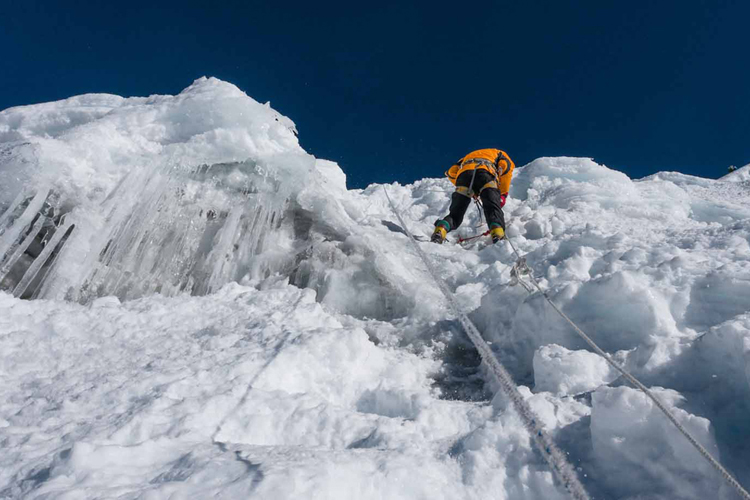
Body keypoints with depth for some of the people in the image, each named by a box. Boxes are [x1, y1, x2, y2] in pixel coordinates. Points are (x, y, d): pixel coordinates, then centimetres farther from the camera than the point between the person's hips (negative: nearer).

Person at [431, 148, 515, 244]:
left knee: (455, 214, 3)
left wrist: (470, 191, 34)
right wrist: (503, 194, 14)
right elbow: (506, 166, 13)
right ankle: (498, 235, -33)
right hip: (486, 173, -2)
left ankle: (441, 229, -23)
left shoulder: (468, 156, 44)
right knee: (493, 208, -8)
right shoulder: (499, 154, 36)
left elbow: (451, 172, 29)